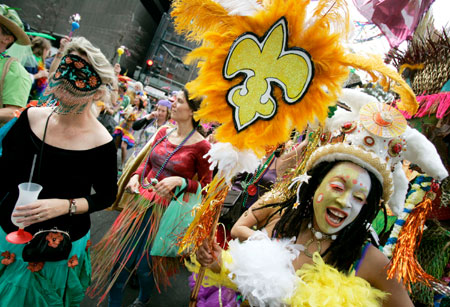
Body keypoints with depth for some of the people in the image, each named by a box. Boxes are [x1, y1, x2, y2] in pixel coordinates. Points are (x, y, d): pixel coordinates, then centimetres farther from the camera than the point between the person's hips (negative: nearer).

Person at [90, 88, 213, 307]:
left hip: (165, 209, -5)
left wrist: (179, 181, -21)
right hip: (141, 199, 5)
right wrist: (136, 176, -3)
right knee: (120, 254, 11)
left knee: (144, 263, 9)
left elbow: (205, 185, -7)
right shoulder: (163, 132, 3)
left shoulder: (201, 145, -14)